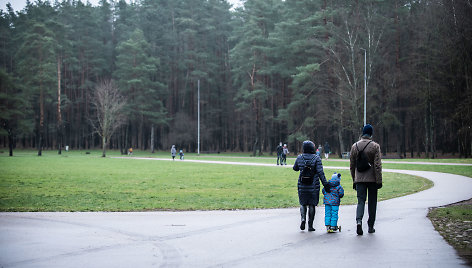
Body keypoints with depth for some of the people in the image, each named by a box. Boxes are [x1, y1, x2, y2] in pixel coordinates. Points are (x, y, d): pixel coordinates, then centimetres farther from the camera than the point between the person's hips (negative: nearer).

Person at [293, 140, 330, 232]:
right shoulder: (316, 158, -8)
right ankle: (310, 225, 8)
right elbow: (320, 172, -14)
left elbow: (295, 168, 15)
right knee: (312, 205, 7)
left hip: (302, 186, 2)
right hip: (313, 186, -2)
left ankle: (303, 218, -9)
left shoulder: (299, 158, -1)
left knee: (303, 204, 15)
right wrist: (325, 184, -13)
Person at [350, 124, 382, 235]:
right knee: (372, 202, 8)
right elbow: (377, 165, -11)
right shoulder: (375, 146, -6)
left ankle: (359, 220, -22)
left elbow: (352, 166, 11)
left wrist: (354, 180, 18)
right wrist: (379, 180, -8)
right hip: (372, 179, -2)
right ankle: (371, 227, 14)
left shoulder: (354, 146, 6)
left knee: (361, 201, 3)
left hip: (359, 179, 2)